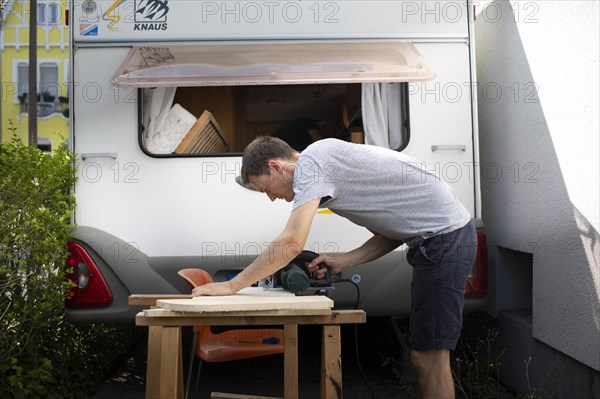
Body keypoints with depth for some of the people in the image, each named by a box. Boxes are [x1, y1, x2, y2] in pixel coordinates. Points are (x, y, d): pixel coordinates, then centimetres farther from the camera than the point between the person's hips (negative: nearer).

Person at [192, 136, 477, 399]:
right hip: (450, 235, 10)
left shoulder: (310, 162, -13)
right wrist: (344, 261, 5)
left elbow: (291, 244, -21)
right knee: (425, 356, 13)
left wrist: (231, 285, -13)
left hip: (443, 238, -10)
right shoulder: (326, 162, 17)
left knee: (428, 358, -7)